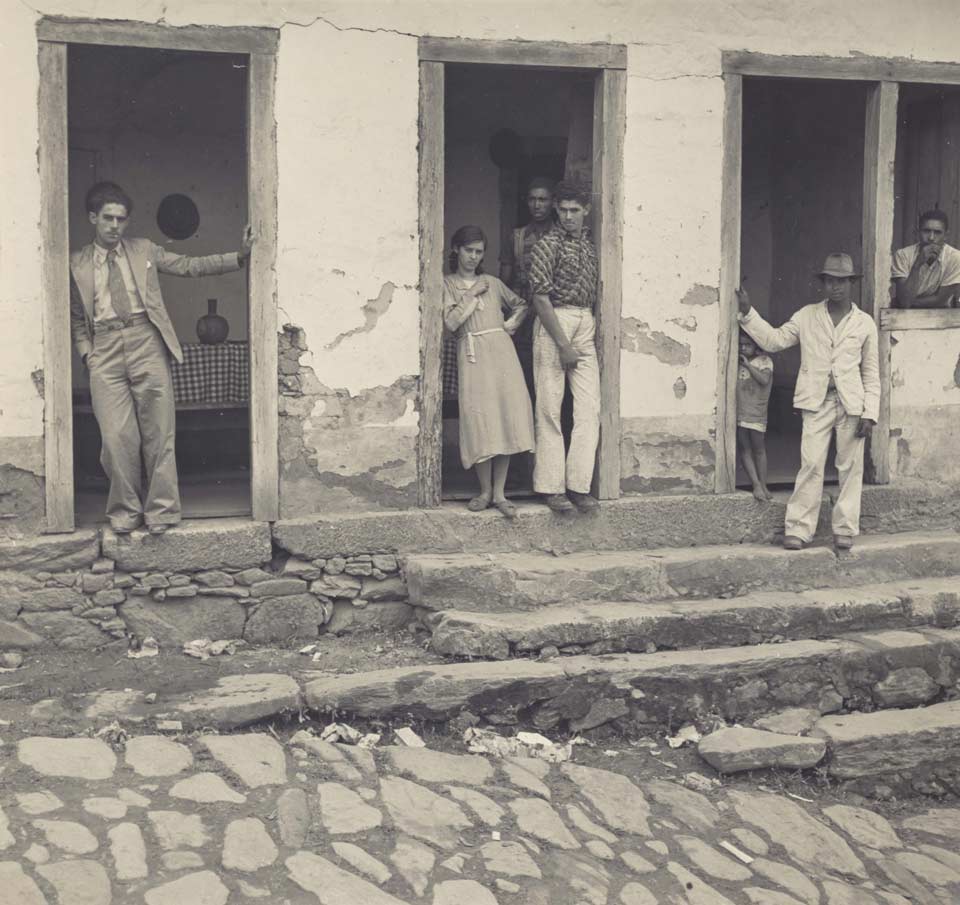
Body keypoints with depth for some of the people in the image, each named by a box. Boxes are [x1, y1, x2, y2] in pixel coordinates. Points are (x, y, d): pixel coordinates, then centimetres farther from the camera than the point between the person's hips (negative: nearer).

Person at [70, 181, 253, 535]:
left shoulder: (143, 250, 15)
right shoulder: (77, 264, 13)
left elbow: (189, 266, 12)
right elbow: (75, 316, 17)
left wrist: (239, 257, 4)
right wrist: (86, 351, 1)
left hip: (146, 343, 1)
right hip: (105, 350, 0)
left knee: (159, 433, -2)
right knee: (117, 436, -6)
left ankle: (160, 510, 8)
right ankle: (125, 511, 9)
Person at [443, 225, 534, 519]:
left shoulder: (492, 283, 17)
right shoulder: (447, 284, 7)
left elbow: (522, 304, 25)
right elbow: (451, 322, -5)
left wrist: (513, 322, 8)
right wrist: (471, 296, -5)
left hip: (501, 349, 3)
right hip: (471, 353, -3)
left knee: (506, 416, -6)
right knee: (479, 420, -9)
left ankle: (500, 493, -1)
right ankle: (485, 490, 3)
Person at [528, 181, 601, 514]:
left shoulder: (590, 243, 15)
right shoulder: (547, 245, -5)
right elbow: (541, 299, -11)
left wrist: (597, 330, 9)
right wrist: (563, 345, -14)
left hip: (586, 326, 6)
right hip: (553, 325, -6)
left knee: (590, 408, 0)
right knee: (550, 409, -2)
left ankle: (578, 485, 3)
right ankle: (551, 486, 3)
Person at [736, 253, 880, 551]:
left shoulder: (864, 323, 6)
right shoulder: (807, 316, 8)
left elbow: (871, 372, 7)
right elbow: (774, 340, 9)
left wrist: (870, 413, -1)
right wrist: (748, 313, -1)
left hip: (852, 403, 1)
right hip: (817, 402, 0)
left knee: (850, 467, 4)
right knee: (811, 465, -5)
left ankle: (845, 529, 13)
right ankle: (798, 528, 0)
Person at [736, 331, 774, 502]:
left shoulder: (764, 360, 1)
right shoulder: (737, 361, 11)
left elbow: (764, 380, -16)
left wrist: (748, 365, -13)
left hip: (756, 412, -3)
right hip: (738, 411, 3)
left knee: (759, 449, 4)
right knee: (745, 449, -1)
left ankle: (763, 485, 11)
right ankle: (756, 485, 0)